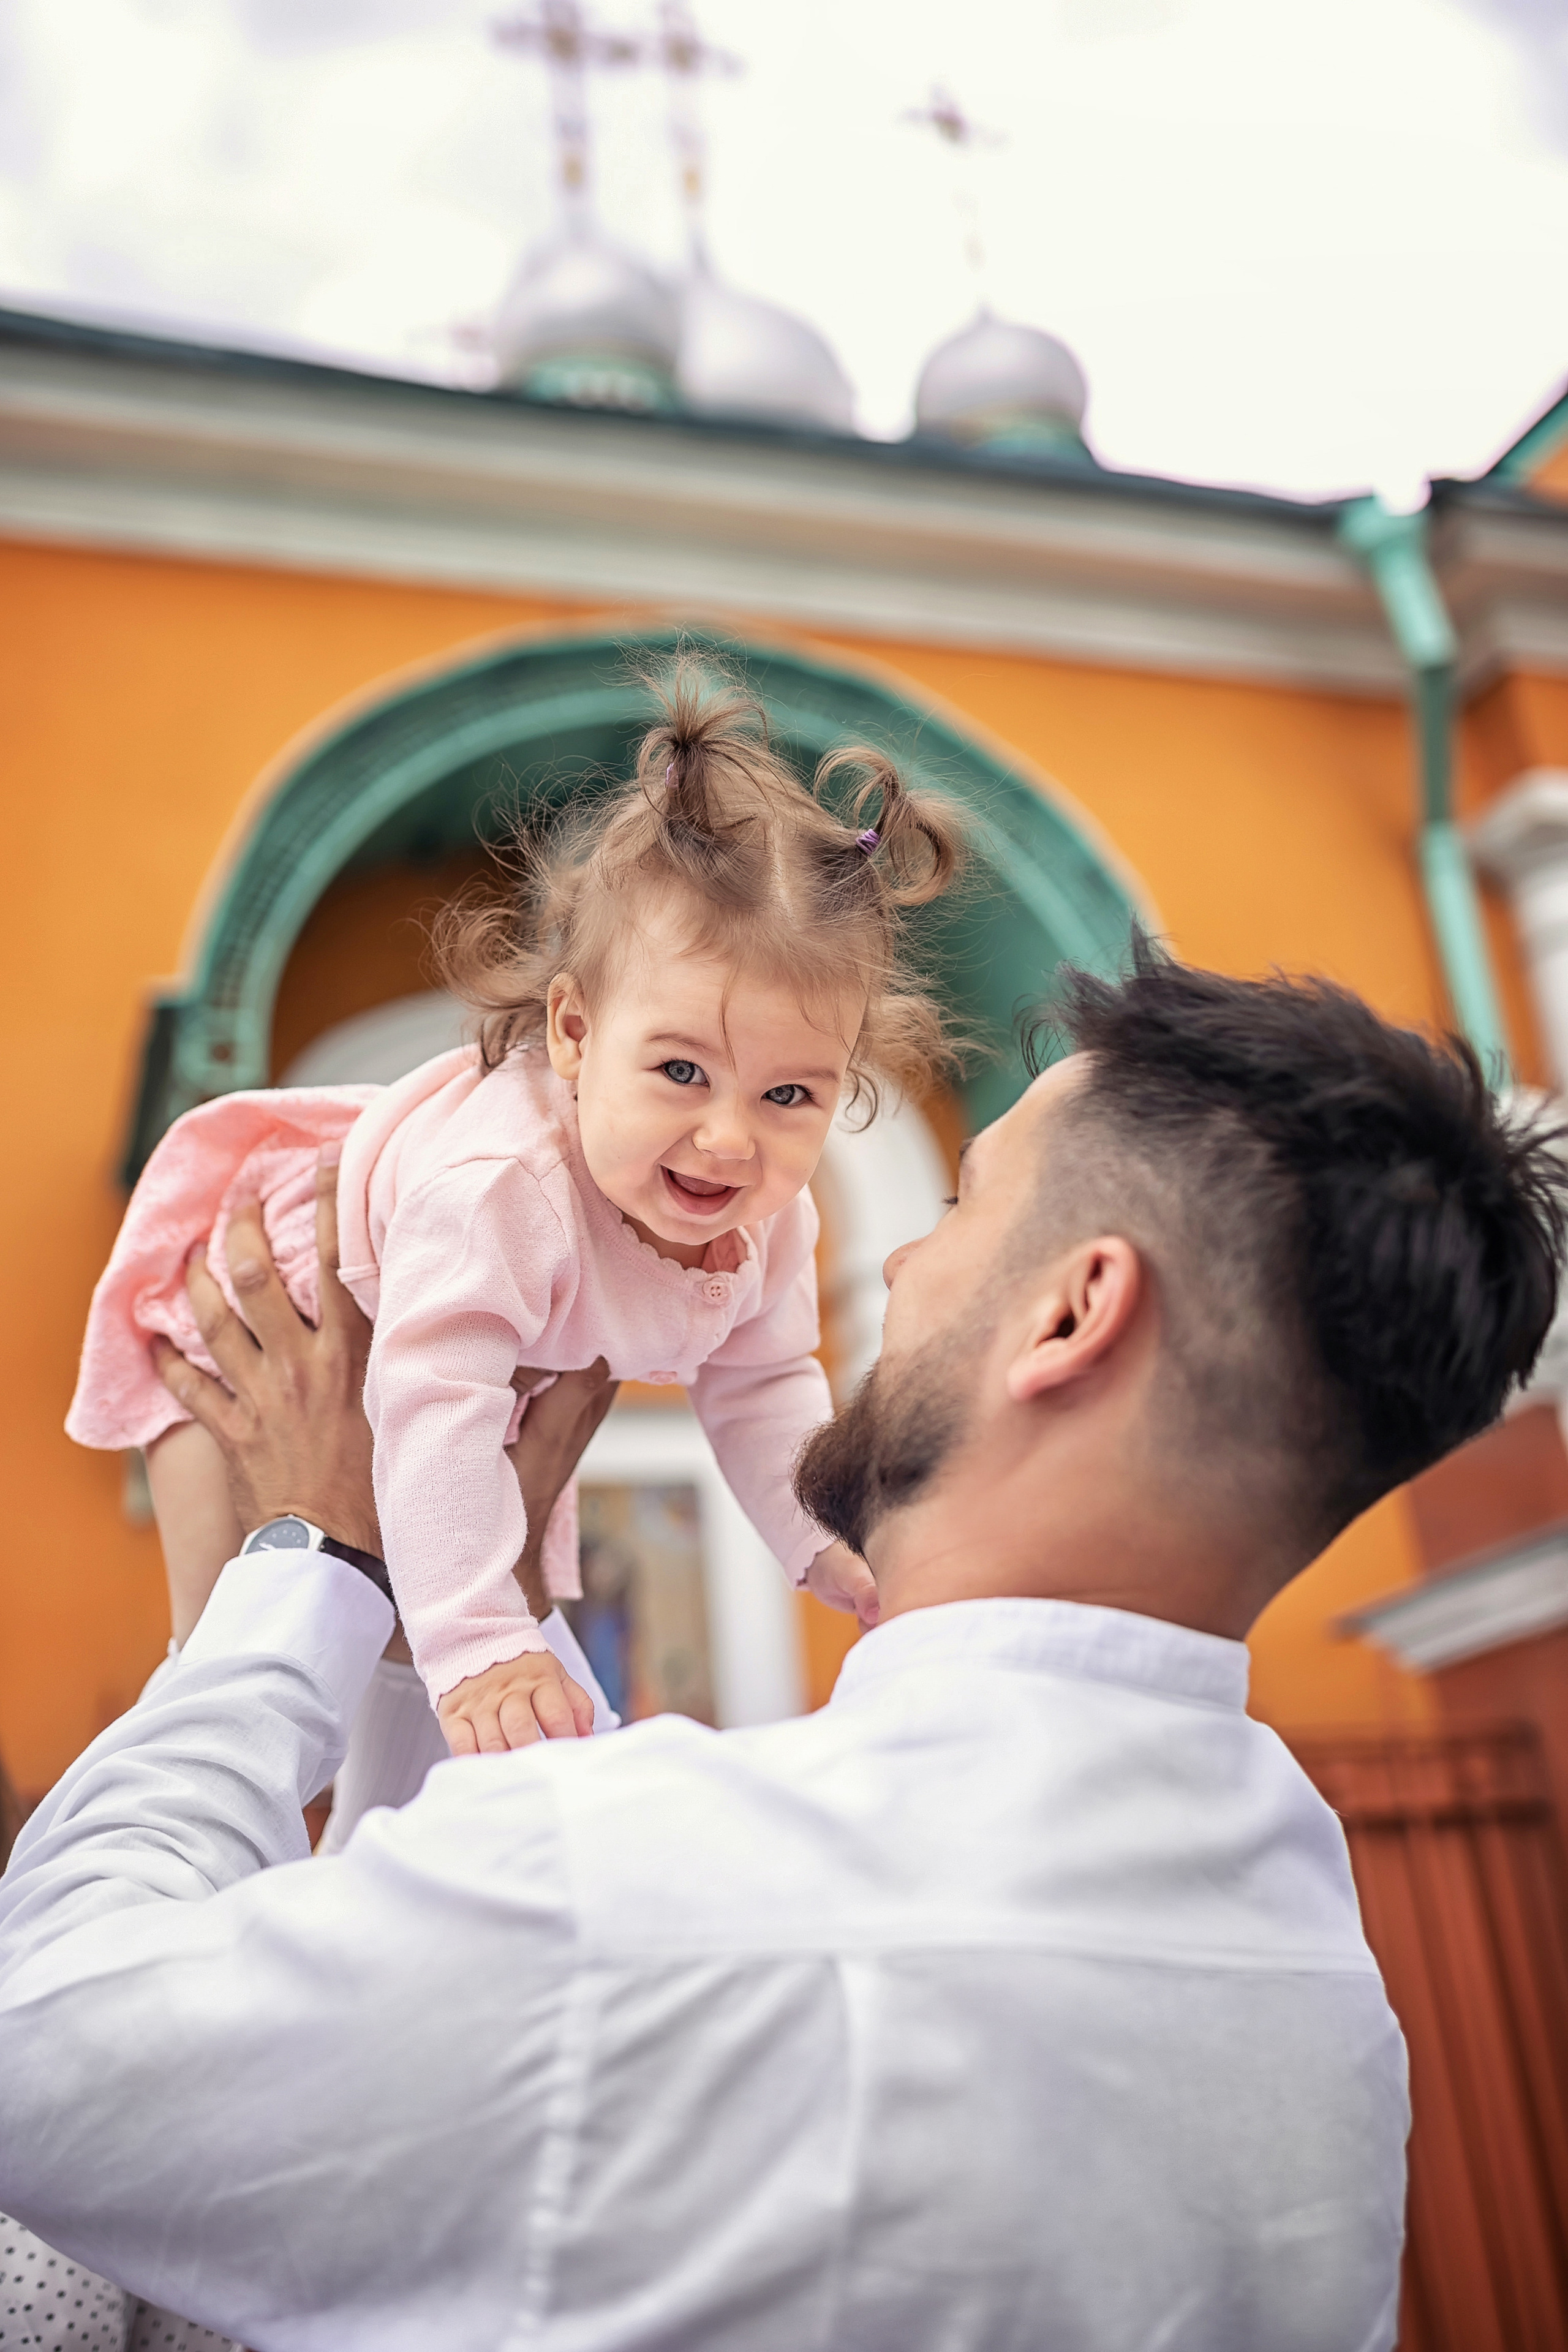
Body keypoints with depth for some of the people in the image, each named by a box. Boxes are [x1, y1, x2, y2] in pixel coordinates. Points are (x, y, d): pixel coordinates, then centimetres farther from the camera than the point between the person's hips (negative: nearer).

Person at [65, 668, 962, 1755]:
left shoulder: (771, 1217, -26)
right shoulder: (498, 1187, -51)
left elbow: (759, 1388, -10)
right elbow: (434, 1412, -51)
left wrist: (831, 1544, -17)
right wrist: (478, 1649, -52)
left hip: (492, 1364, 7)